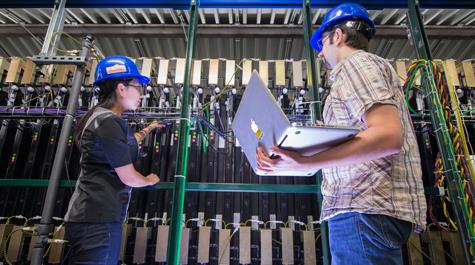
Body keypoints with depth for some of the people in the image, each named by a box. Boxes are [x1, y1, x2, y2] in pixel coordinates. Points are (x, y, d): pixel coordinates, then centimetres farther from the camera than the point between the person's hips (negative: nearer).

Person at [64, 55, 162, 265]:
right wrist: (149, 180, 4)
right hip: (98, 219, -10)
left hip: (93, 215, 10)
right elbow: (128, 177, -17)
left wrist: (147, 130, 43)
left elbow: (124, 145, 34)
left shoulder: (100, 116, 13)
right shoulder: (108, 122, -19)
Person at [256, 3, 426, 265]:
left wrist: (305, 162, -26)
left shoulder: (356, 62, -3)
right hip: (367, 205, 10)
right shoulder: (367, 66, 28)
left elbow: (389, 135, -19)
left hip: (365, 207, -10)